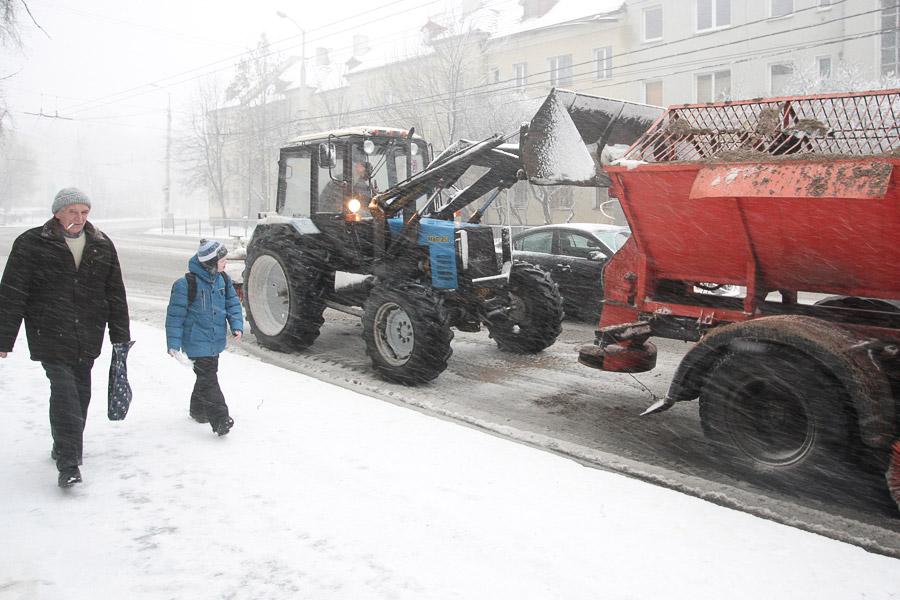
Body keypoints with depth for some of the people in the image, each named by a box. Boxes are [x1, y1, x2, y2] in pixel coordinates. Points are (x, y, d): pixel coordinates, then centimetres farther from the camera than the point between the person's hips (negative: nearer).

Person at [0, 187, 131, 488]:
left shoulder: (102, 246, 8)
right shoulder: (31, 244, -4)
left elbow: (115, 294, 12)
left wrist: (120, 336, 10)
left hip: (88, 337, 4)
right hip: (50, 336, -4)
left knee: (80, 392, 12)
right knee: (64, 391, -13)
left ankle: (65, 448, 33)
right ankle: (68, 463, -11)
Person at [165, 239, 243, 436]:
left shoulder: (223, 279, 3)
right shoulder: (187, 284, -18)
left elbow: (233, 303, 11)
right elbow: (175, 314, -14)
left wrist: (237, 325, -5)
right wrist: (173, 343, -14)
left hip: (216, 341, 7)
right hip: (196, 343, -7)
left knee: (207, 376, 20)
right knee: (208, 379, -11)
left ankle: (198, 410, 38)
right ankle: (220, 420, -13)